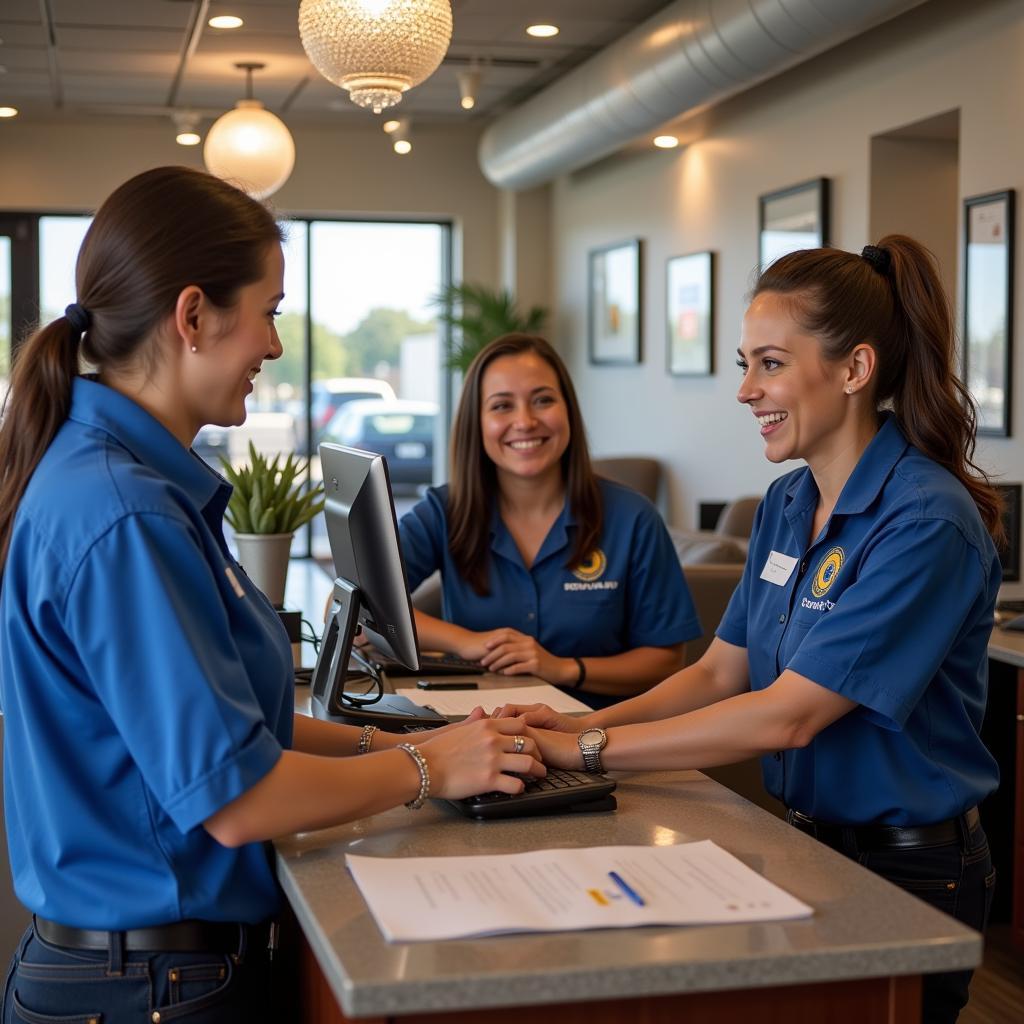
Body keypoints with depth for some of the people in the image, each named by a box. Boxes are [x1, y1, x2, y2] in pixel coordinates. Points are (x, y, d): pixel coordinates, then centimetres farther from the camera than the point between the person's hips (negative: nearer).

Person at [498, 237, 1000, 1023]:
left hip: (907, 872, -7)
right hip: (803, 838, 7)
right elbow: (720, 673, 5)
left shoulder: (927, 524, -23)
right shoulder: (788, 503, 4)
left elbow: (787, 715, -26)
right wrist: (579, 723, -11)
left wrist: (588, 749, -24)